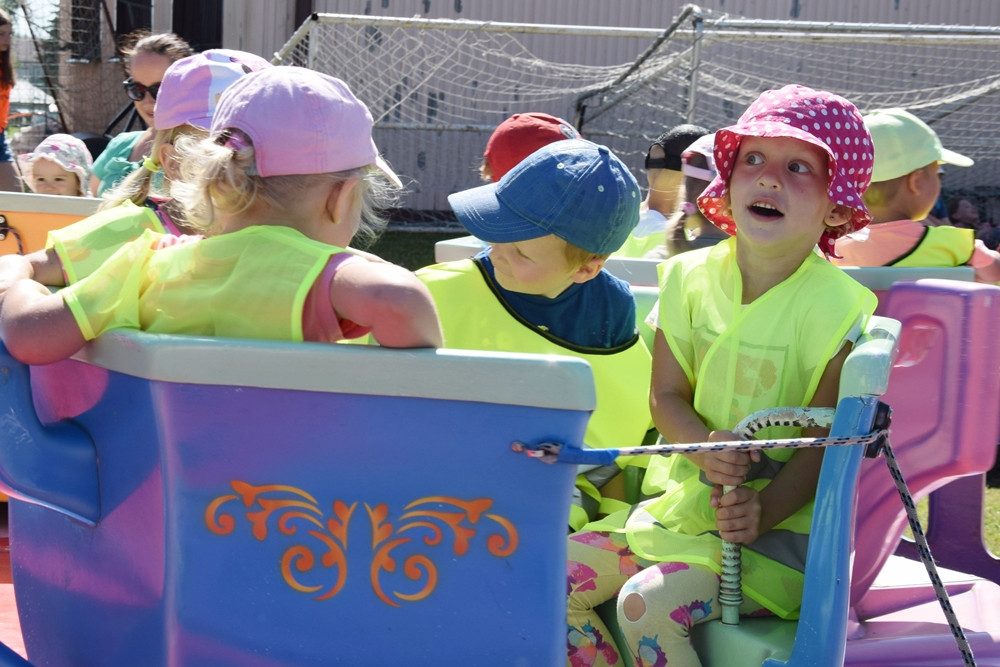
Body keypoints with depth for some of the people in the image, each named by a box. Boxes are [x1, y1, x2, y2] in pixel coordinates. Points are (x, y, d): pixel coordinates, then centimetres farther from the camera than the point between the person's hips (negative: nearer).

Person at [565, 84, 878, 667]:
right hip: (684, 504, 6)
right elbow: (666, 395, 3)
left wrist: (764, 510, -29)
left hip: (782, 527, -6)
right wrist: (705, 447, -18)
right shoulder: (691, 277, 2)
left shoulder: (834, 305, -13)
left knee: (649, 602, -26)